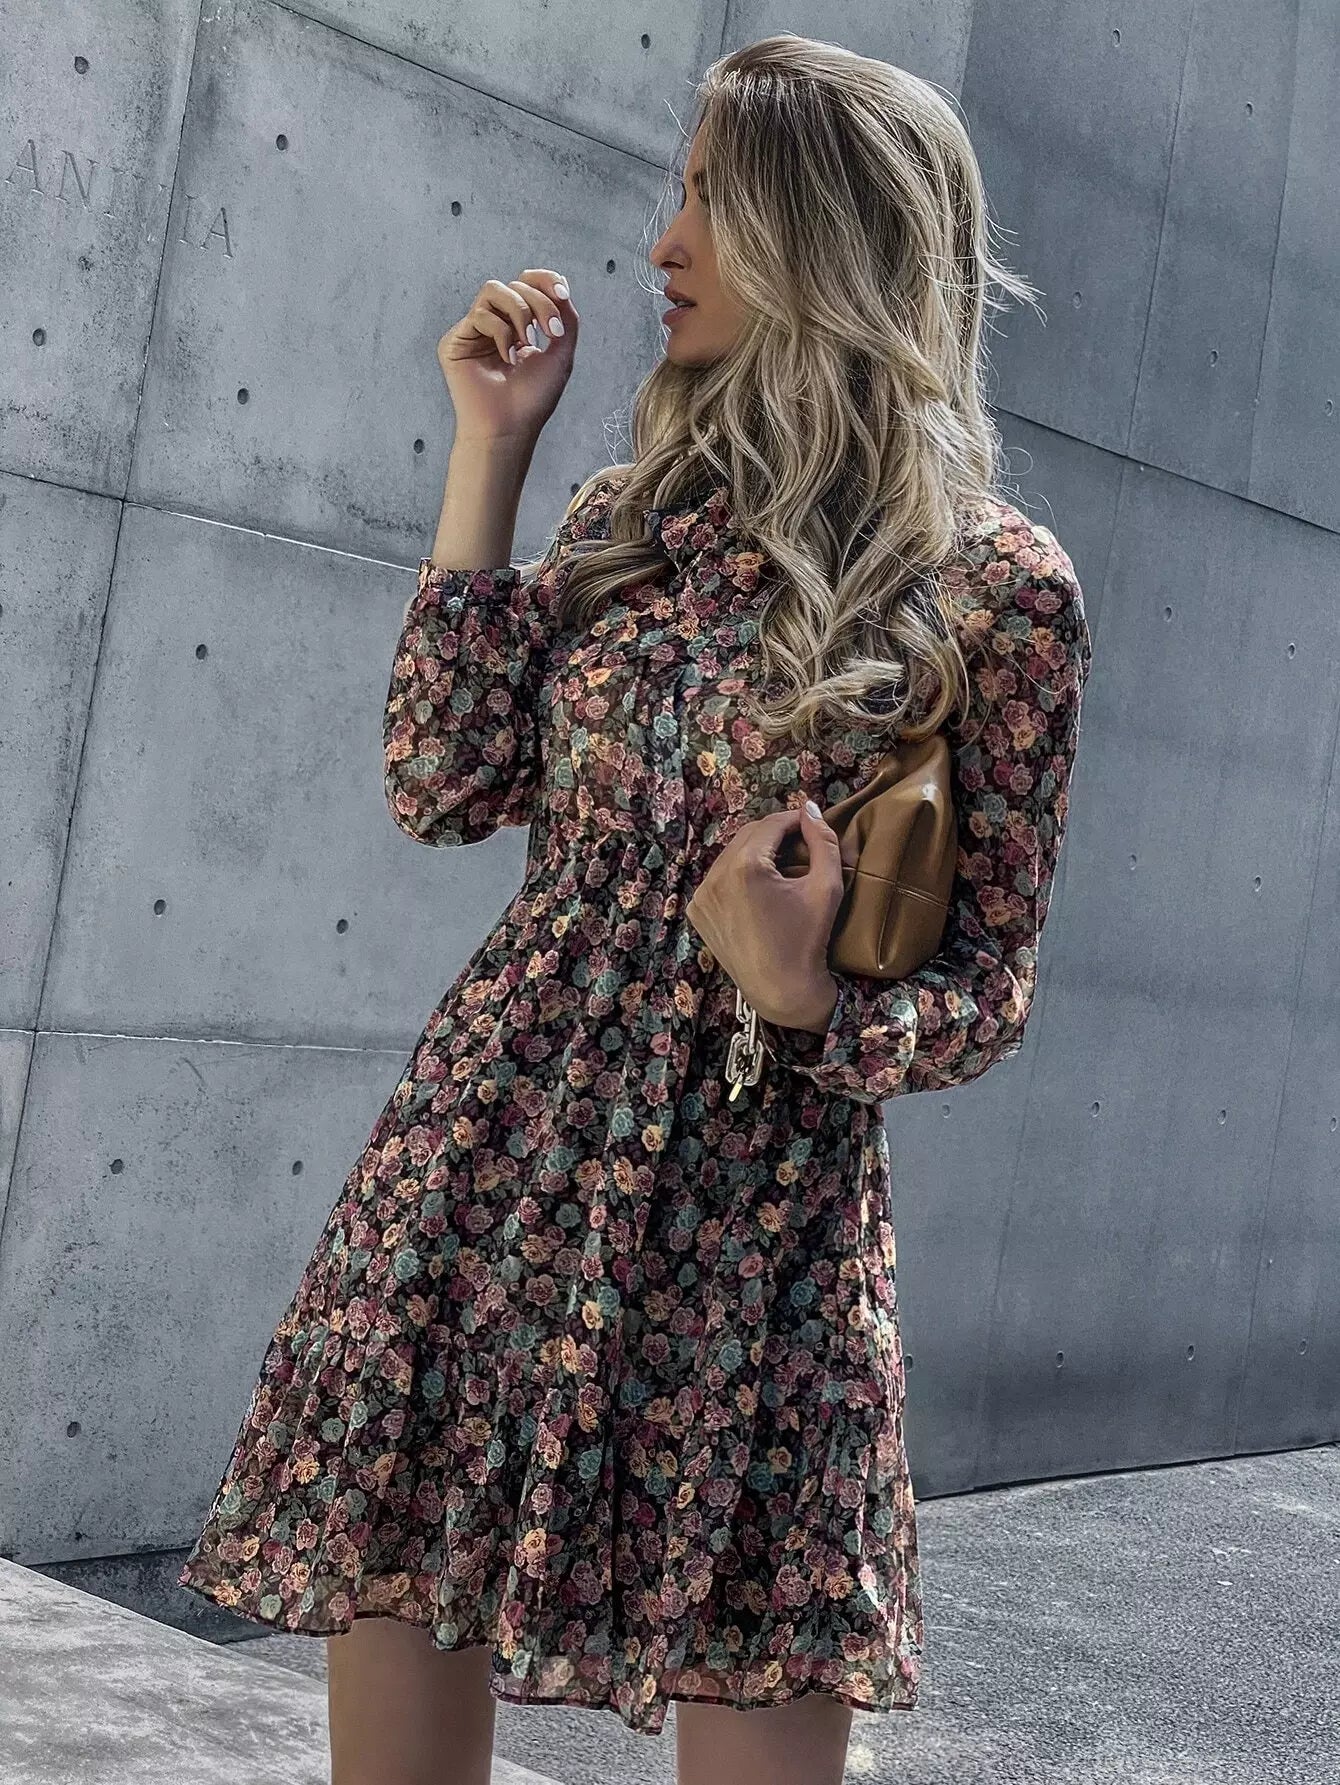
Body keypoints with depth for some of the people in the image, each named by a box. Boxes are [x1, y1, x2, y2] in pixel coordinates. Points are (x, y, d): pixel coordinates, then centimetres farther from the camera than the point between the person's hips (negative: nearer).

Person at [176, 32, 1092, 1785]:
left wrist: (807, 1004, -20)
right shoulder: (634, 518, 11)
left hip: (757, 1228, -4)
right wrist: (488, 456, 2)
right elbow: (442, 789, 0)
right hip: (483, 1161, 4)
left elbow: (989, 985, 1)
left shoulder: (999, 586, -3)